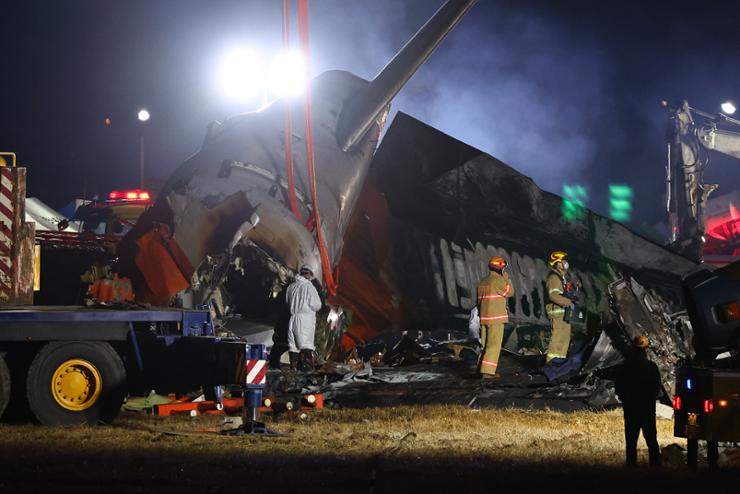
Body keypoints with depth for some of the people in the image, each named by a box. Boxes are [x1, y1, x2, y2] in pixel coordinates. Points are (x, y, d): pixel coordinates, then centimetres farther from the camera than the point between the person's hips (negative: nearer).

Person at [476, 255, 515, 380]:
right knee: (494, 345, -8)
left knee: (485, 344, 14)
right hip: (496, 318, -8)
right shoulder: (498, 280, -12)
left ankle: (481, 369, 16)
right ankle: (487, 372, -15)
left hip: (484, 317, 8)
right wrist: (507, 278, 6)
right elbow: (509, 292, -4)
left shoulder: (482, 282, 13)